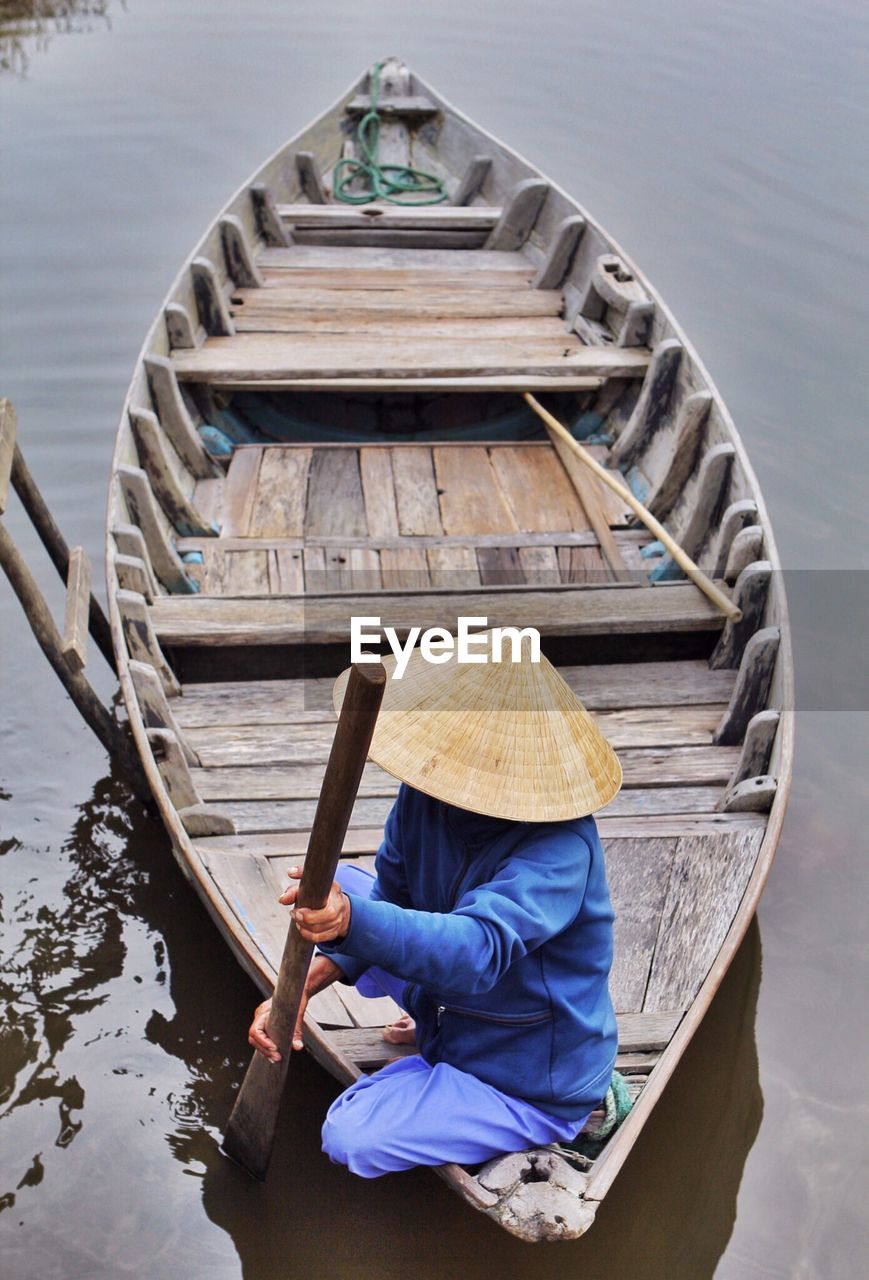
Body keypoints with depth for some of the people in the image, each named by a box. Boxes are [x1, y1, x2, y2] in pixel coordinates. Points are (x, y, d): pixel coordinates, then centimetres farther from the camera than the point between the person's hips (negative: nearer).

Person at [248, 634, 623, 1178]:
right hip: (460, 1014, 7)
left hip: (535, 1083, -7)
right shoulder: (424, 795, -13)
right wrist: (301, 990, -15)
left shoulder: (560, 847, -35)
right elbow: (389, 903, -2)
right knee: (342, 884, 6)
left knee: (351, 1137, -18)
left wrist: (351, 920, -63)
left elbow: (478, 949, -47)